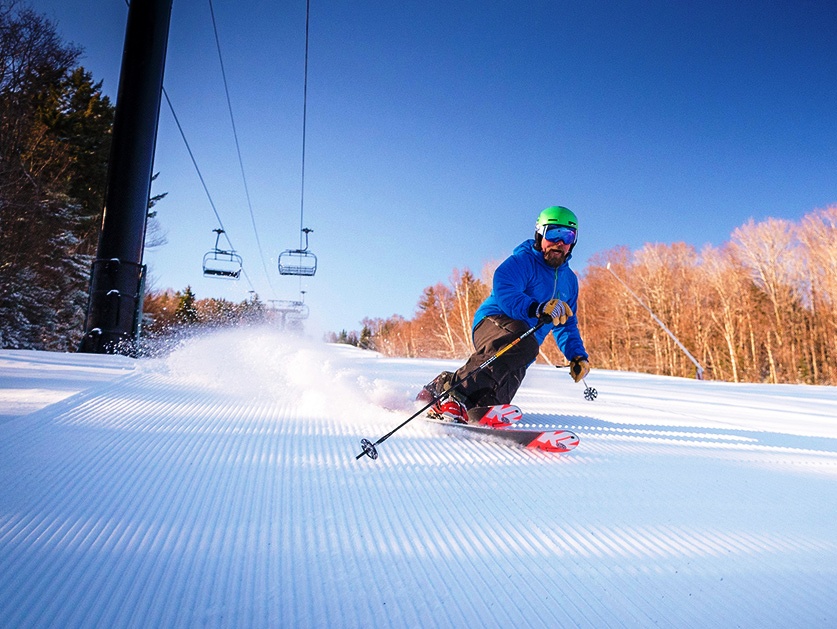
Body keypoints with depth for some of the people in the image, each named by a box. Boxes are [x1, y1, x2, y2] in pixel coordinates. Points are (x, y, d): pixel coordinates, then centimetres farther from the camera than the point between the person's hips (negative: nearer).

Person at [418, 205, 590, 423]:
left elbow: (567, 325, 27)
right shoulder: (522, 261, -3)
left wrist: (577, 355, 11)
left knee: (489, 407, -16)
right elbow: (505, 293, -21)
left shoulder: (569, 280, 19)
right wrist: (536, 309, -38)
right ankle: (453, 390, -36)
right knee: (524, 341, -41)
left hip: (517, 360, 6)